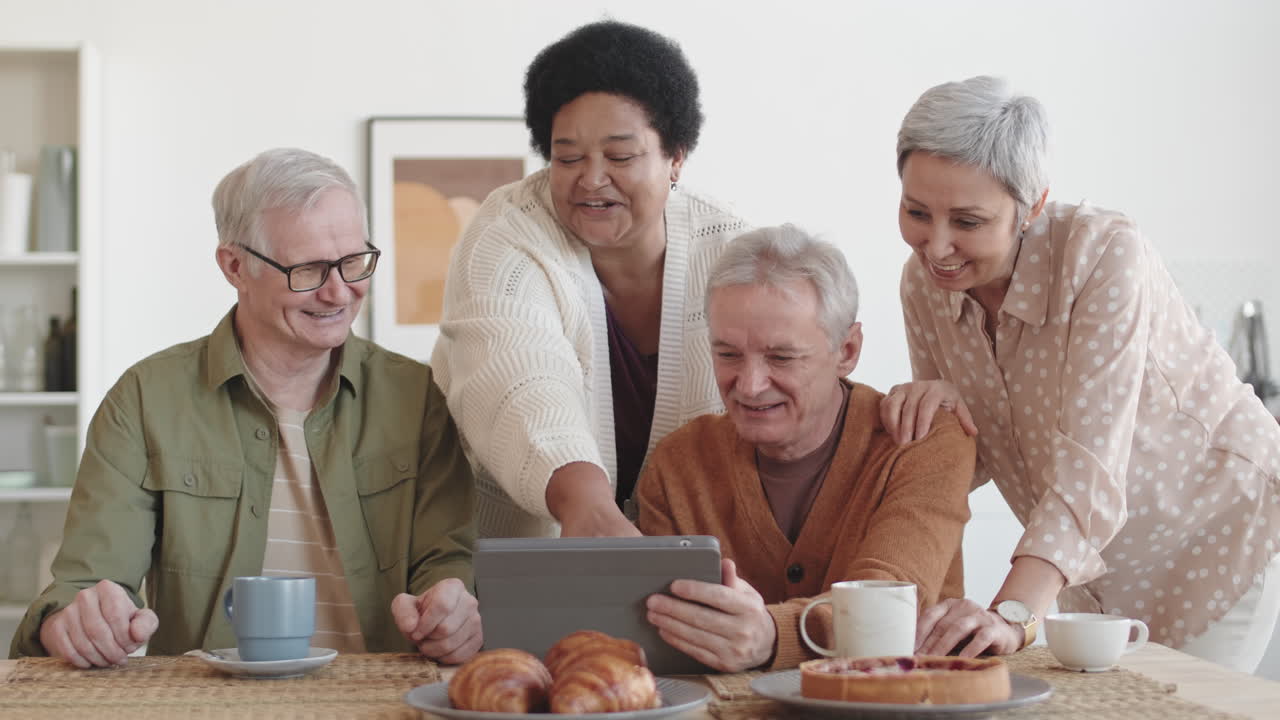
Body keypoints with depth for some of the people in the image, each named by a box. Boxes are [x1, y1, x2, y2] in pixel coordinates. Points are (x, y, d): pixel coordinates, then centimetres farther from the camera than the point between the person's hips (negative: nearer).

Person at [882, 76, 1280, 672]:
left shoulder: (1106, 254, -30)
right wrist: (935, 404, -26)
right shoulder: (924, 281, -12)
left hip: (1218, 525, -5)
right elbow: (970, 460, -2)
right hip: (1084, 557, 5)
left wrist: (1013, 613, -51)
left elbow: (1091, 465, -38)